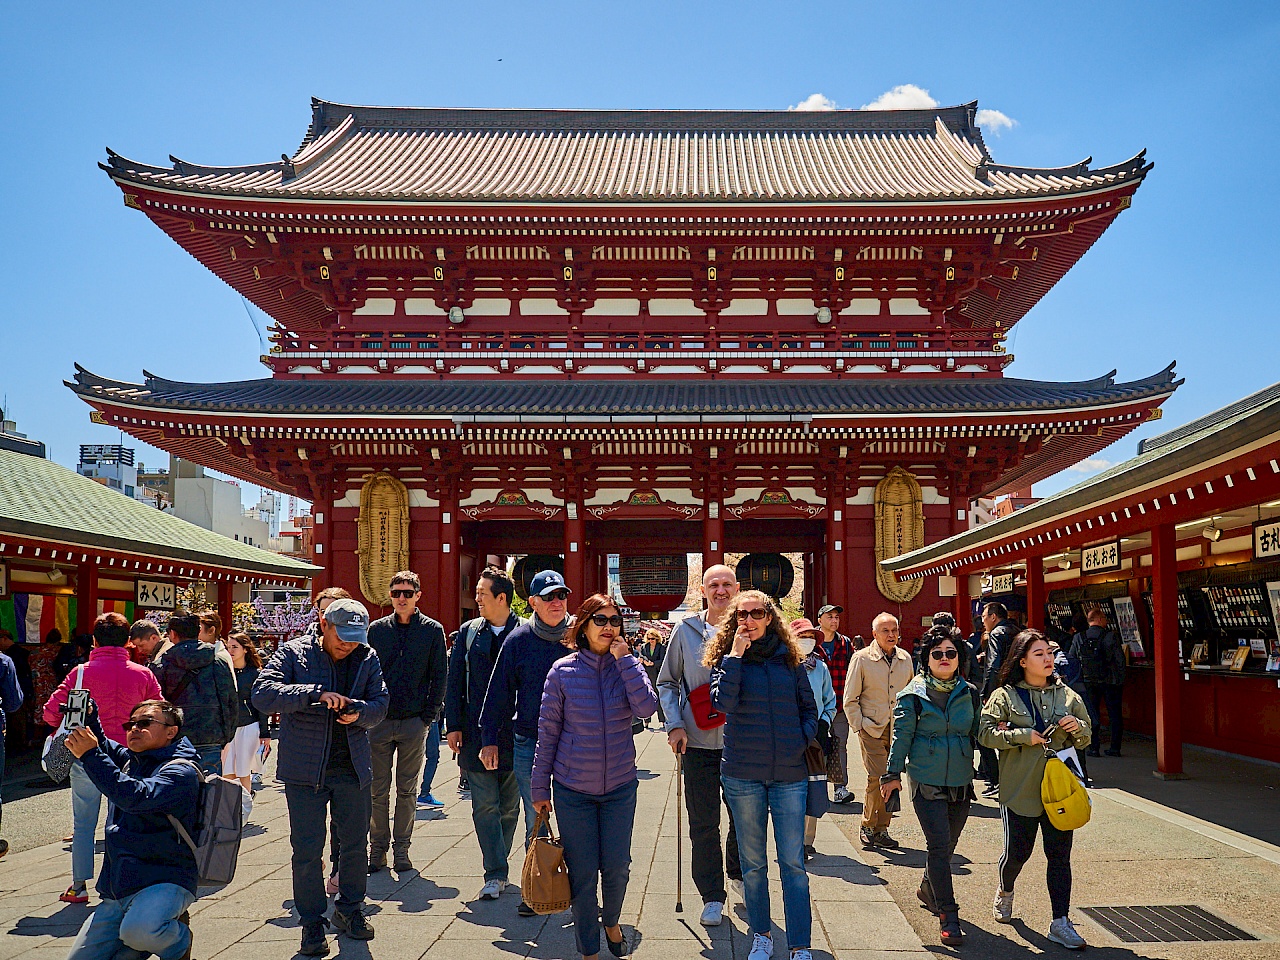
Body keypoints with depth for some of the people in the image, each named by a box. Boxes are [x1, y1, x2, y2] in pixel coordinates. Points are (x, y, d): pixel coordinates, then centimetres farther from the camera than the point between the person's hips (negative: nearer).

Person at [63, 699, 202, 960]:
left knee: (138, 931, -36)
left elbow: (135, 797, -29)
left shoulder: (181, 771, -13)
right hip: (117, 891, 8)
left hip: (163, 881, -8)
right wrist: (87, 717, 4)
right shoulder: (130, 761, 14)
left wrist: (90, 755, -29)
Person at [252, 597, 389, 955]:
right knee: (307, 850, 2)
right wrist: (315, 693, -31)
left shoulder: (367, 658, 3)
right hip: (305, 769, -3)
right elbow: (262, 693, -19)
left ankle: (349, 909, 34)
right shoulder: (293, 653, -7)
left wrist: (360, 712, -20)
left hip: (352, 768, 3)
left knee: (356, 843, 13)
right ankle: (312, 923, 18)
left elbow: (381, 701, 4)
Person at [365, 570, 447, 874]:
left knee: (407, 790, 7)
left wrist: (429, 716, -4)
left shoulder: (432, 630, 2)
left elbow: (439, 677, 2)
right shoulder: (376, 629, 6)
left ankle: (401, 849, 16)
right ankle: (378, 847, 16)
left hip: (414, 723, -1)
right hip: (379, 721, 1)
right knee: (378, 790, 5)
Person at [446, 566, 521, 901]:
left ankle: (496, 869, 23)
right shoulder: (469, 632, 6)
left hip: (514, 733, -1)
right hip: (476, 733, 2)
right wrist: (453, 726, 0)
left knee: (509, 806, 9)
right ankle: (496, 873, 4)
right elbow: (454, 681, 7)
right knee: (485, 806, -1)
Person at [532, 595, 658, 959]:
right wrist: (540, 788, 1)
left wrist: (625, 658, -19)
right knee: (583, 873, 4)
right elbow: (548, 732, -1)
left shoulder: (627, 666, -2)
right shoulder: (563, 671, -6)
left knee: (617, 868, 5)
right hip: (573, 789, -1)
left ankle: (611, 921, 37)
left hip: (620, 786, 1)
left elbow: (646, 707, -20)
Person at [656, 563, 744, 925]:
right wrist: (674, 724, -4)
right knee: (703, 823, 3)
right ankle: (712, 896, 17)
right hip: (698, 743, -1)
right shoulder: (686, 631, 0)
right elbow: (667, 682, 8)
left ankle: (739, 875, 38)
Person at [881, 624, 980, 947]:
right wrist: (892, 774, -1)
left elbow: (978, 732, 16)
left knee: (948, 844, 15)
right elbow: (901, 736, -2)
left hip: (960, 780, 4)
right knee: (939, 845, -10)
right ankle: (948, 916, -4)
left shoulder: (969, 693, 5)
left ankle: (928, 889, 41)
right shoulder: (913, 695, -6)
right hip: (926, 781, -4)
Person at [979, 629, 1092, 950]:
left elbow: (1085, 739, 14)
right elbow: (985, 732, -12)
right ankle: (1005, 891, 39)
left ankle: (1060, 923, 10)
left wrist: (1077, 728, -8)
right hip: (1020, 789, -3)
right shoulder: (1005, 695, -4)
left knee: (1060, 856, 2)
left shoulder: (1067, 695, 7)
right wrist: (1023, 736, -18)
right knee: (1017, 852, 7)